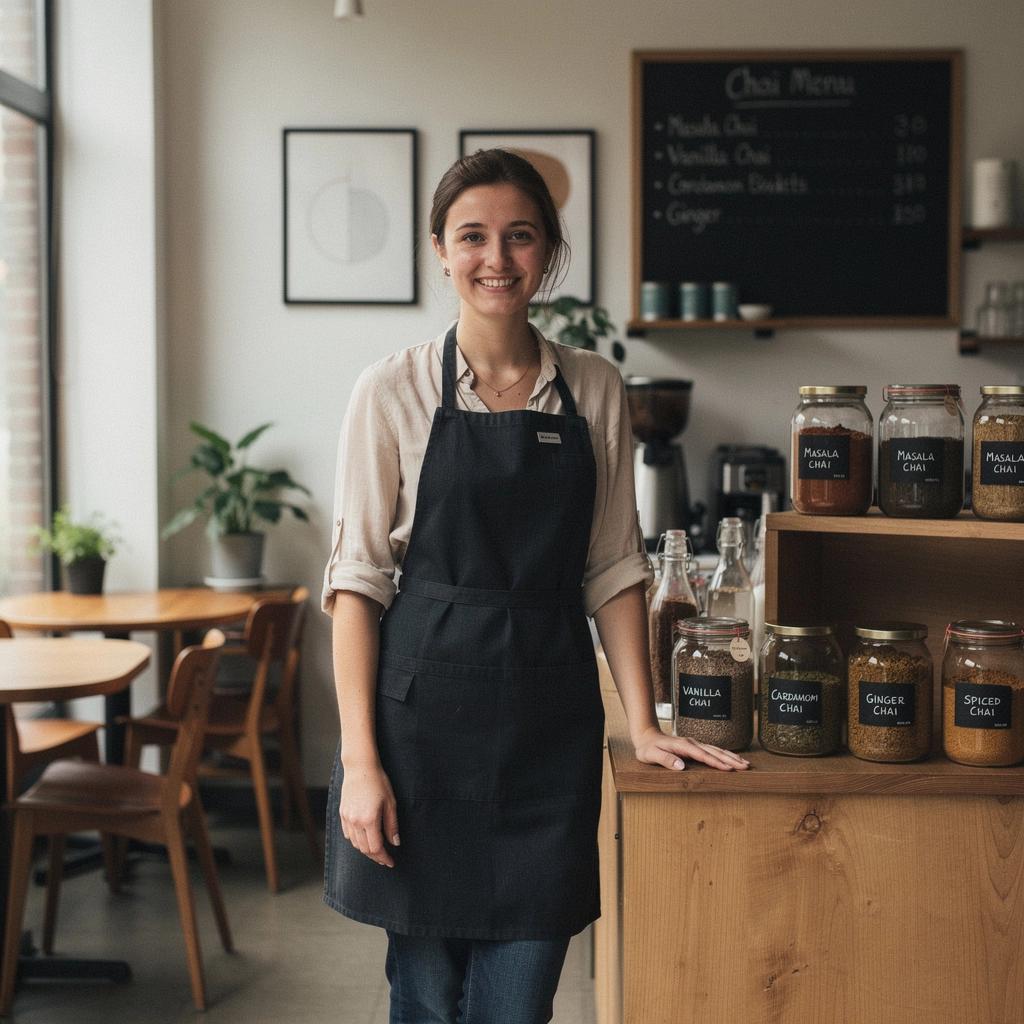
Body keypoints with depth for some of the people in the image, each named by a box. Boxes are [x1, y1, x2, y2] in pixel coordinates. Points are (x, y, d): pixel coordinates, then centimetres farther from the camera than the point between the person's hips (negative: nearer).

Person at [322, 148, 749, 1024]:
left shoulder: (596, 393, 5)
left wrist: (643, 723, 1)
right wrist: (359, 760, -10)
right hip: (424, 715, -2)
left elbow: (614, 570, 9)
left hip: (549, 721, 2)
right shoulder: (394, 392, -3)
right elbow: (357, 581, -4)